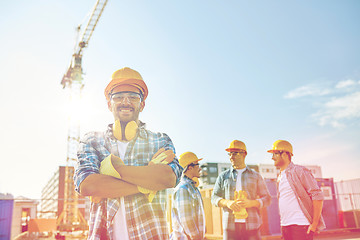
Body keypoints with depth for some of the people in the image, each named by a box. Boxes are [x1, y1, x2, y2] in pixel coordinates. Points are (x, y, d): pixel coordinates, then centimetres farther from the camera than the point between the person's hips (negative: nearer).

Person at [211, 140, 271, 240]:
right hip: (230, 225, 0)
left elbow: (267, 198, 8)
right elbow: (214, 198, 10)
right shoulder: (223, 176, 11)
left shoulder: (255, 176, 10)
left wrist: (251, 203, -12)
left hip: (251, 225, 0)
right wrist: (227, 203, -12)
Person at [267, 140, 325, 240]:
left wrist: (314, 223, -14)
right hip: (285, 226, 7)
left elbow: (317, 195, -11)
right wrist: (282, 223, 14)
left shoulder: (299, 171, -7)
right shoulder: (280, 176, 16)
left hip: (300, 224, -7)